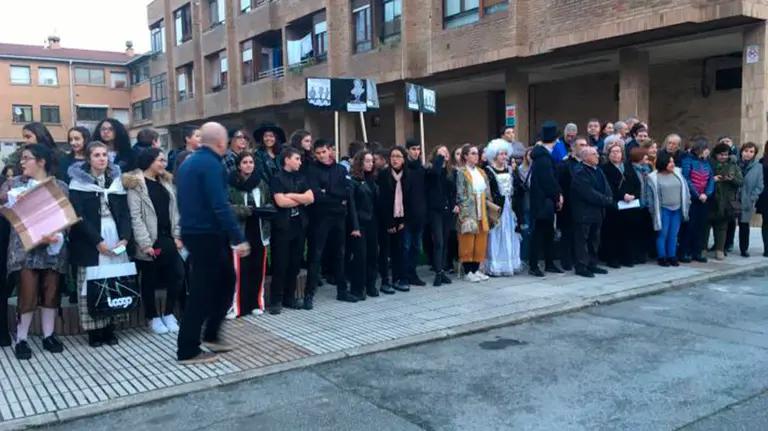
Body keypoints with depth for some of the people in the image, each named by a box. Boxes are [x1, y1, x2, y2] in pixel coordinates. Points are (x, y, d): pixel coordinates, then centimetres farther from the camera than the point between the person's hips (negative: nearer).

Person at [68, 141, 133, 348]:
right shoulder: (78, 181, 0)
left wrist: (125, 237, -6)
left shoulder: (116, 179, 12)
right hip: (90, 241, -3)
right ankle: (94, 330, 5)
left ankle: (109, 327, 10)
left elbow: (125, 211, 9)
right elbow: (78, 215, -8)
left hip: (116, 237, 4)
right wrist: (97, 241, -14)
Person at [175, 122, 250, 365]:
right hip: (208, 235, -10)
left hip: (193, 232, 10)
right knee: (202, 292, -1)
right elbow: (220, 205, -24)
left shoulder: (188, 163, 14)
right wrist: (239, 238, -23)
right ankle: (187, 351, 8)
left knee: (226, 281, 18)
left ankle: (211, 335, 23)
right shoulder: (212, 164, -15)